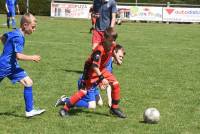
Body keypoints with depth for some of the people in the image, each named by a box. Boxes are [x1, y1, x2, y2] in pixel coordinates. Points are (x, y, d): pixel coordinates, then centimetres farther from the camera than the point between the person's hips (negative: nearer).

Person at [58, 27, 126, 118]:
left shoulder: (112, 45, -9)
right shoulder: (100, 49, -33)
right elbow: (95, 66, -39)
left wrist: (117, 60, 33)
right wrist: (102, 78, -44)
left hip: (101, 69, 8)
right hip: (91, 70, -8)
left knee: (115, 84, -2)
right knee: (83, 91, -15)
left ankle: (114, 108, 11)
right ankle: (65, 109, -7)